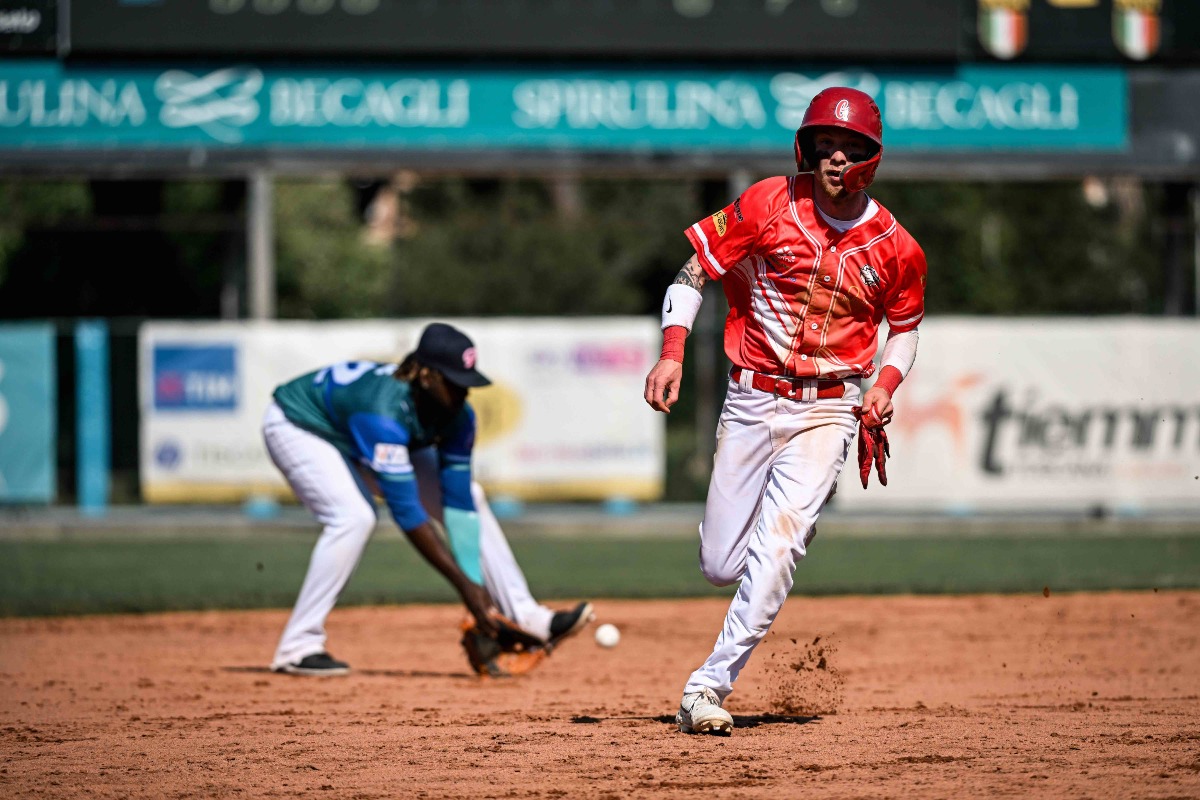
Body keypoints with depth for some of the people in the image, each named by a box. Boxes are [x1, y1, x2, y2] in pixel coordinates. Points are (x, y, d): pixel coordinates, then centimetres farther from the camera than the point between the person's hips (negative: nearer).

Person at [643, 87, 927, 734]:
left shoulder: (896, 248, -2)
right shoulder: (770, 205, -6)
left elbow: (905, 327, 16)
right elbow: (692, 274, -1)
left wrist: (886, 383, -4)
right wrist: (672, 351, -15)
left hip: (828, 409, -1)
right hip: (751, 401, 1)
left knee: (777, 547, -21)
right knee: (720, 567, 3)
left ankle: (707, 689, -18)